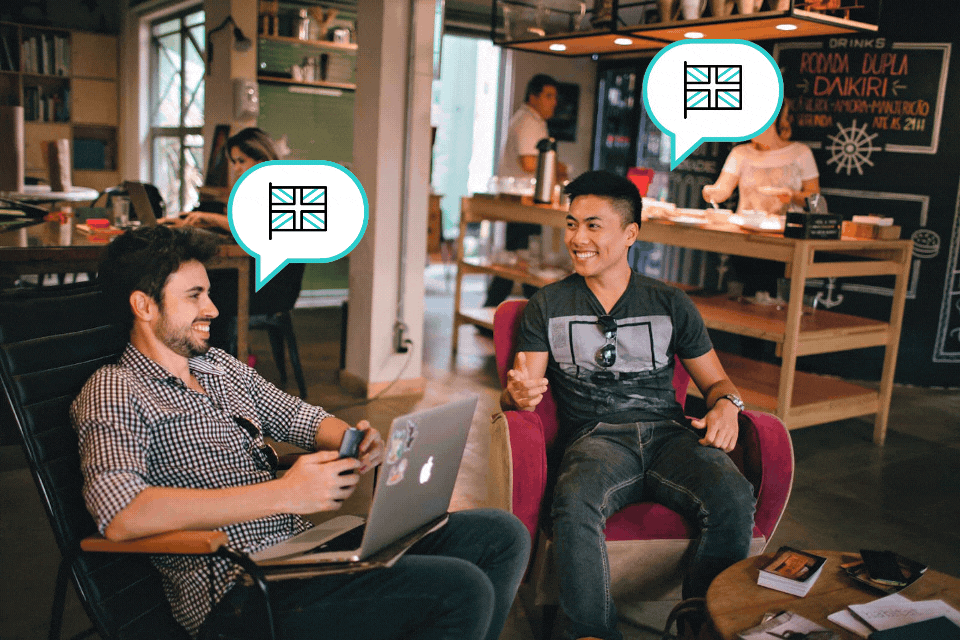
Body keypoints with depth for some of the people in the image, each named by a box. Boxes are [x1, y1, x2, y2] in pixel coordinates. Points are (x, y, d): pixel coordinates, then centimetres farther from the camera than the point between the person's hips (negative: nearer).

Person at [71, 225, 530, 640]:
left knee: (502, 536, 2)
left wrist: (356, 441, -1)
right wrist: (284, 493, -26)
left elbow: (301, 417, 25)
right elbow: (120, 515, -24)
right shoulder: (113, 392, -7)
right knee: (462, 589, -23)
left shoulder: (222, 366, 18)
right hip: (242, 592, -8)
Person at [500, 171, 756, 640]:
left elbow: (715, 380, 20)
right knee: (574, 508, -36)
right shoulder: (547, 306, 13)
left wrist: (726, 405, -4)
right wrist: (518, 394, -20)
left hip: (668, 432, 2)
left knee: (734, 500, -29)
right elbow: (520, 391, 6)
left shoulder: (670, 304, 16)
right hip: (595, 437, -1)